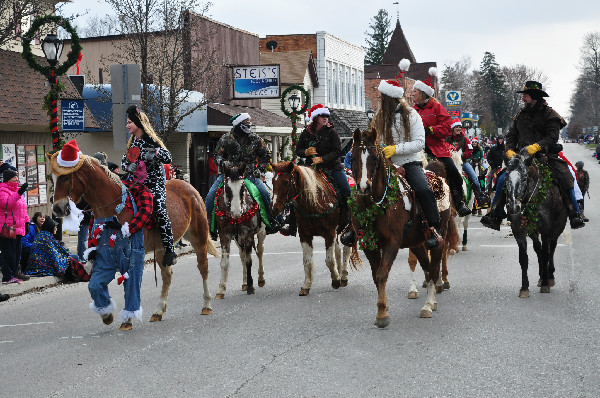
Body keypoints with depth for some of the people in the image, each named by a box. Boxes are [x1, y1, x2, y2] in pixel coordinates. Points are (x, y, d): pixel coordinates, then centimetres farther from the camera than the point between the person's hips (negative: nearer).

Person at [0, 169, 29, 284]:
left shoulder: (17, 190, 20)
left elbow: (23, 208, 26)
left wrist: (26, 221, 20)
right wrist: (19, 193, -32)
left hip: (18, 228, 9)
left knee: (17, 253, 13)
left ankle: (14, 274, 20)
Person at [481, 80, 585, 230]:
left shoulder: (549, 114, 0)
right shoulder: (521, 114, 14)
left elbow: (552, 137, -9)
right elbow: (511, 135, 15)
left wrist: (537, 146, -25)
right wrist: (510, 150, -4)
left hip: (546, 155, -3)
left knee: (565, 178, -21)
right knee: (502, 179, -13)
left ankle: (575, 214, -12)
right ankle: (495, 215, -8)